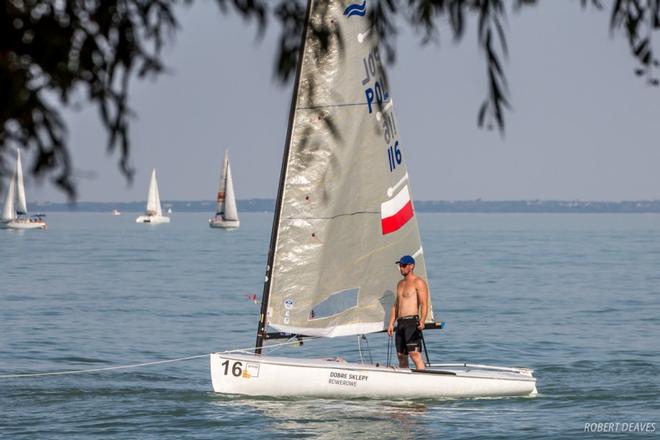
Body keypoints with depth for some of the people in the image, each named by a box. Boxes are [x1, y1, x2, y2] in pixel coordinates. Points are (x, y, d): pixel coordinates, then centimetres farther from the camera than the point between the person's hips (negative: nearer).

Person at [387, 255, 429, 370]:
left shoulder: (418, 282, -4)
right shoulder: (400, 284, 21)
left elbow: (424, 304, -13)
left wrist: (422, 321, -28)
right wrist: (391, 324, 14)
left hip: (412, 322, -8)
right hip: (401, 323, 8)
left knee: (415, 354, -17)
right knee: (401, 355, 7)